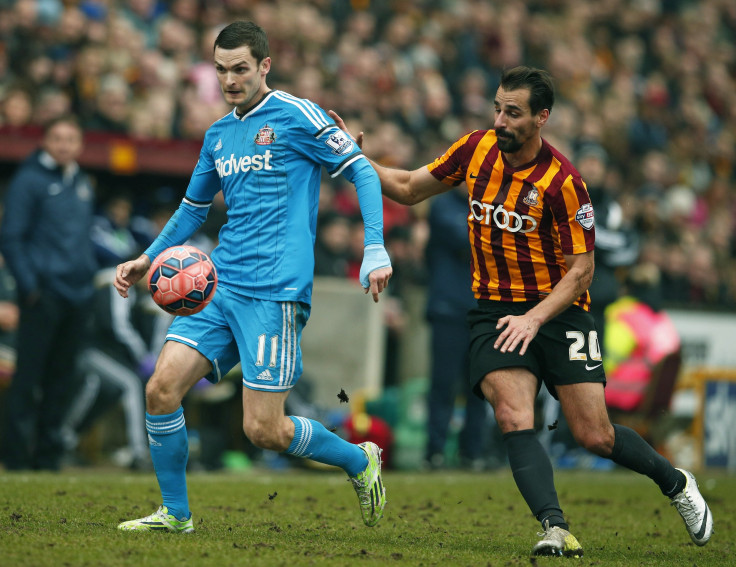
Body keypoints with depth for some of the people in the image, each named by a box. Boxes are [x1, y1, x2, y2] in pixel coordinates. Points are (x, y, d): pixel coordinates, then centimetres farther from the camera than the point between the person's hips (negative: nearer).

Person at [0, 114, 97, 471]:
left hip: (77, 294, 7)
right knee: (29, 374, -6)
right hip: (43, 294, -7)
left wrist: (89, 273, 13)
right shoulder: (29, 180, -4)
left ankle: (48, 454, 14)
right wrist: (29, 285, -14)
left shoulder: (82, 184, 16)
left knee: (62, 377, 8)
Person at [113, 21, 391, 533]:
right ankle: (175, 514, 7)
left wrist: (375, 250, -15)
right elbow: (194, 208, 31)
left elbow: (362, 172, -5)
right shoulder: (218, 135, 17)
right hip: (219, 285, 7)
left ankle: (360, 460, 16)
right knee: (162, 389, -8)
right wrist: (148, 259, 20)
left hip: (274, 293, -7)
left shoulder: (295, 116, -4)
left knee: (263, 429, -10)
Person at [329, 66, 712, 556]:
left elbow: (581, 269, -14)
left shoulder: (562, 181, -17)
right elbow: (409, 189, 10)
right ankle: (555, 529, -29)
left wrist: (534, 318, -25)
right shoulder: (477, 148, -2)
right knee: (514, 419, -22)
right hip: (495, 309, 3)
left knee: (595, 437, -3)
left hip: (558, 309, -3)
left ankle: (675, 482, 24)